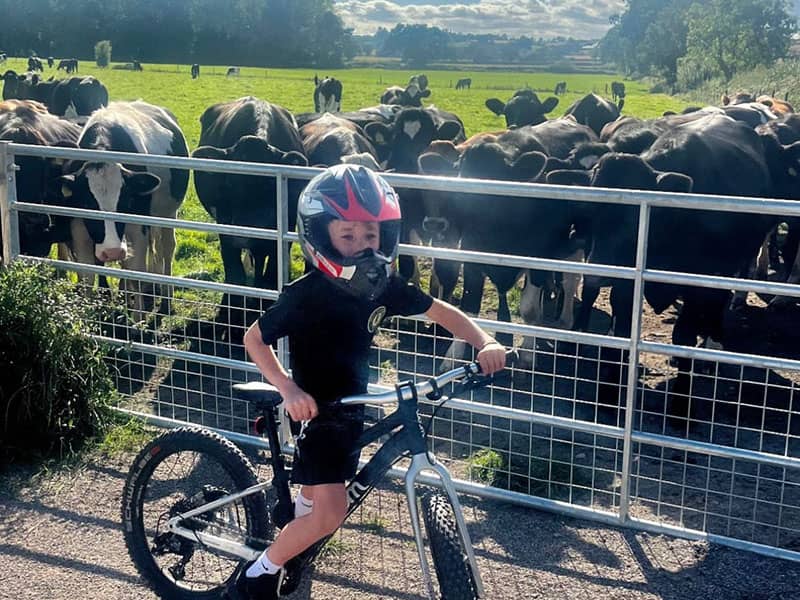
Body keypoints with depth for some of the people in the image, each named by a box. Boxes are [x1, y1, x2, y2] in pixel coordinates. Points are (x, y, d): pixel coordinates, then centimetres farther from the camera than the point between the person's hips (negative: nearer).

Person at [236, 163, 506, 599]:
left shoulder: (383, 286, -10)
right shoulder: (305, 295, -25)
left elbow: (442, 312, 0)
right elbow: (254, 338, -16)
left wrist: (485, 342, -16)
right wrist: (289, 389, -28)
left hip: (353, 407, 6)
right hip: (314, 409, -6)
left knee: (315, 493, 25)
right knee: (330, 513, -14)